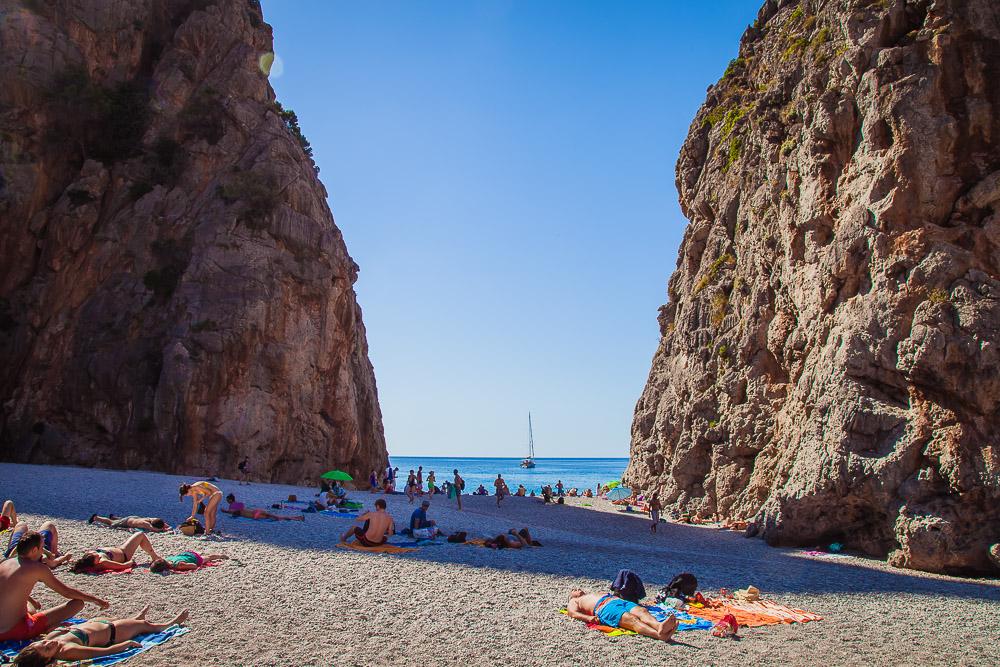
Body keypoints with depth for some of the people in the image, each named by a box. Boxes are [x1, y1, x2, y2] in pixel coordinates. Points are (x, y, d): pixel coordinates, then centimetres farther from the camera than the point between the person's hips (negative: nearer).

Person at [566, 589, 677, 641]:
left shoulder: (592, 595, 46)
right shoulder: (573, 602, 28)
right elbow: (573, 613, 6)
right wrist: (589, 618, -16)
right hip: (603, 607, -6)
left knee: (642, 610, -27)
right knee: (631, 619, -34)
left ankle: (658, 625, -59)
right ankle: (659, 634, -61)